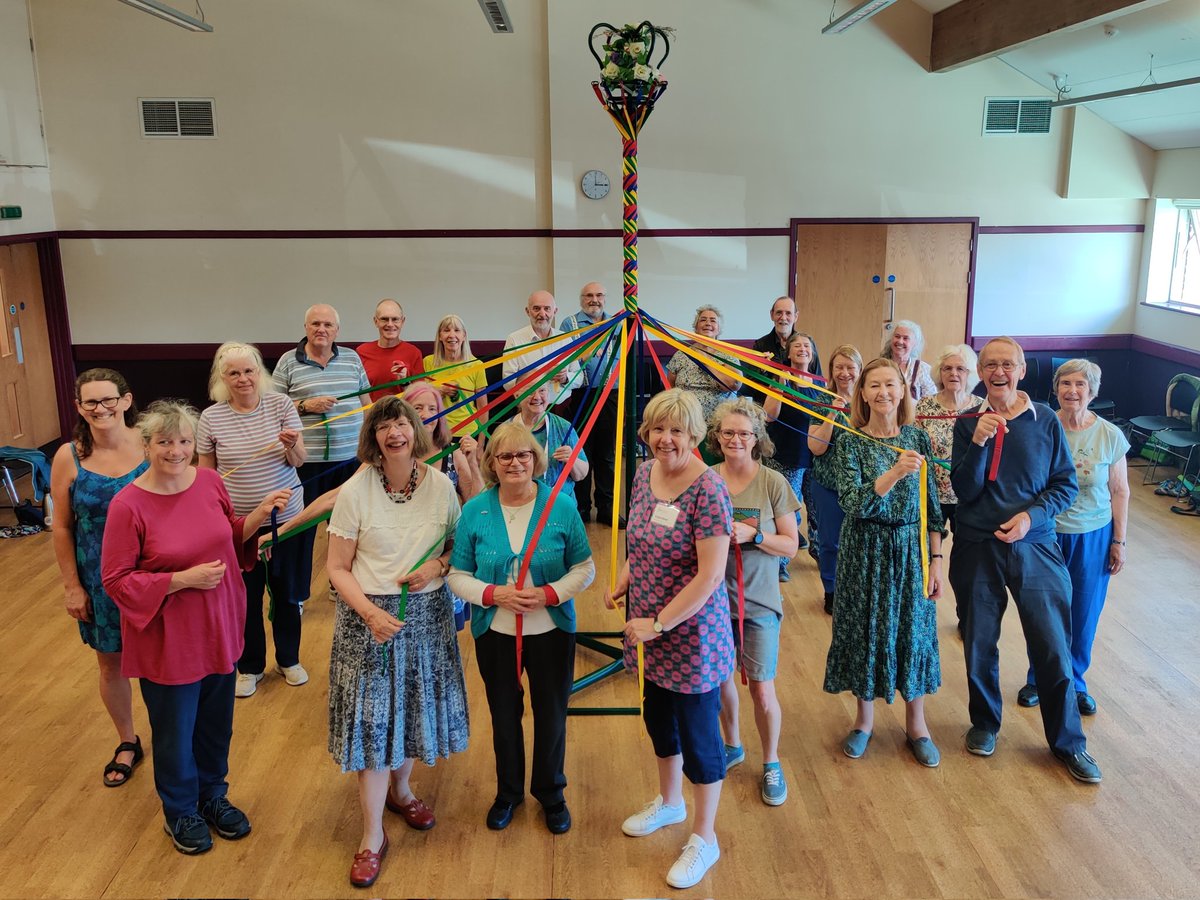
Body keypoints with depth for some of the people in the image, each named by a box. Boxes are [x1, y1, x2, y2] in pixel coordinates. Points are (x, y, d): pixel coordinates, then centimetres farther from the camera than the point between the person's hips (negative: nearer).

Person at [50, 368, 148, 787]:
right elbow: (62, 527, -2)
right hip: (101, 582, 1)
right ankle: (128, 743, 39)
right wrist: (72, 586, -1)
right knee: (111, 662, 16)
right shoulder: (69, 457, -10)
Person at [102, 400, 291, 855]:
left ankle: (213, 796, 47)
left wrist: (259, 514, -10)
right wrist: (184, 579, -23)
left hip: (219, 629, 5)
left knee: (217, 723, 22)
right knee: (175, 732, 16)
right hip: (167, 641, -5)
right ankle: (180, 813, 41)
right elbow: (116, 579, -15)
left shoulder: (210, 482, -5)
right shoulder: (128, 505, -20)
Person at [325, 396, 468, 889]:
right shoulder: (355, 491, -11)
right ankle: (373, 836, 18)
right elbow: (338, 569, -8)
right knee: (373, 717, 2)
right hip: (369, 615, -3)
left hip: (427, 613, 3)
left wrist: (438, 564, -14)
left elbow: (458, 544, 7)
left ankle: (400, 789, 46)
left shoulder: (440, 485, -4)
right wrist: (371, 613, -21)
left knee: (416, 705, 17)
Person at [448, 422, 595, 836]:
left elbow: (584, 569, -5)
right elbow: (458, 576, -2)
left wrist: (550, 593, -21)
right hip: (494, 634, 1)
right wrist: (494, 594, -19)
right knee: (504, 716, 17)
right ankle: (508, 793, 41)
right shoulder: (474, 511, -5)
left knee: (551, 716, 12)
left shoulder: (561, 506, -8)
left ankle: (551, 794, 37)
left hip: (551, 631, -1)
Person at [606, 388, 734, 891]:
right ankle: (669, 802, 50)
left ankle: (704, 839, 30)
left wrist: (658, 623, -19)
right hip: (649, 630, 7)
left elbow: (710, 575, -24)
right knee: (658, 716, 24)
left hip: (692, 635, -7)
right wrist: (623, 581, -1)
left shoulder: (707, 489, -23)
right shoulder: (644, 475, 0)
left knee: (697, 732, 9)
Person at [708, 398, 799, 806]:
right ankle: (732, 745, 42)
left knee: (762, 690, 2)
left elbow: (791, 545, -7)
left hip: (758, 601, -2)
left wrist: (752, 534, -22)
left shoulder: (773, 483, -8)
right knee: (721, 678, 17)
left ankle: (771, 764, 26)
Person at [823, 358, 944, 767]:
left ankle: (916, 723, 29)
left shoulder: (917, 438, -1)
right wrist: (895, 473, -33)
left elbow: (931, 506, 2)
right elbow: (853, 503, -20)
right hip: (864, 552, -1)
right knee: (865, 629, 9)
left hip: (911, 550, 2)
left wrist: (936, 560, -2)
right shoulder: (851, 443, -8)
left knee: (913, 630, 10)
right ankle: (864, 719, 29)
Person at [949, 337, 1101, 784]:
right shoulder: (969, 423, -3)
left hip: (1035, 548, 0)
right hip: (977, 549, 1)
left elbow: (1066, 485, 0)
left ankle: (1068, 741, 23)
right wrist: (978, 443, -21)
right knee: (979, 645, 12)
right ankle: (984, 724, 36)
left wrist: (1031, 515, -16)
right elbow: (965, 492, -8)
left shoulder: (1045, 420, -3)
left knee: (1053, 648, 3)